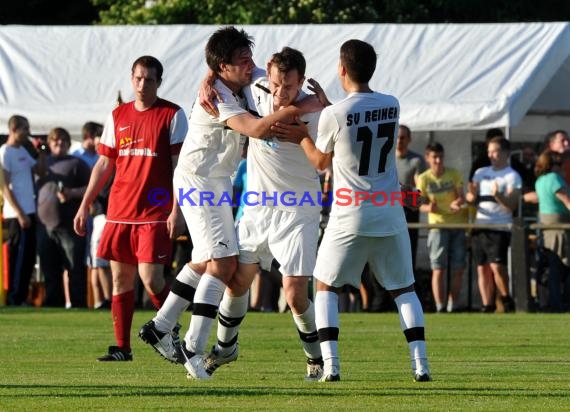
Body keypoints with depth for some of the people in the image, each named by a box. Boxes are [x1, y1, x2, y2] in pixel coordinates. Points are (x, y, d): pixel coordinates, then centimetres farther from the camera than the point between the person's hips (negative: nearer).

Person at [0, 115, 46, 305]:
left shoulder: (23, 151, 16)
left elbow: (40, 170, 18)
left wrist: (42, 152, 3)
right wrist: (20, 214, -18)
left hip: (28, 212, 9)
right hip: (16, 215, -9)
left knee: (29, 257, 10)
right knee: (18, 258, -7)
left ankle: (21, 297, 15)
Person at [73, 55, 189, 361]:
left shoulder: (173, 115, -1)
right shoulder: (118, 116, 12)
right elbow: (104, 165, 17)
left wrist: (176, 210, -13)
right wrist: (85, 206, 13)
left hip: (155, 212, -5)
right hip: (120, 210, 5)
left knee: (150, 276, -13)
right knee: (120, 278, 4)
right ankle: (122, 347, 9)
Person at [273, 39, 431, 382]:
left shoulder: (333, 115, -13)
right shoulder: (392, 106, 0)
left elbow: (321, 161, 4)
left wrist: (303, 136, 17)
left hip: (350, 218, -3)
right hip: (390, 215, 3)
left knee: (326, 287, 12)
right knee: (404, 288, 14)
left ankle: (330, 365, -1)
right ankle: (421, 364, 2)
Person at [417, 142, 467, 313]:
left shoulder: (454, 174, 1)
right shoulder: (424, 179, -3)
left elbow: (461, 197, -3)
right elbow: (420, 205, -4)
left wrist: (457, 202, -27)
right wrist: (428, 208, -27)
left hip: (458, 225, 2)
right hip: (438, 225, -2)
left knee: (458, 269, 2)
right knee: (438, 269, -8)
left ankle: (452, 306, 12)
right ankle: (440, 307, -7)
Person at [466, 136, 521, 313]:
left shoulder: (512, 177, 0)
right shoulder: (481, 173, 17)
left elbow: (512, 205, -9)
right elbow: (470, 198, 13)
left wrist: (498, 196, -26)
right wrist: (471, 195, -11)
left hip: (500, 227, -6)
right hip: (480, 226, 6)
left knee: (497, 265, -17)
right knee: (482, 269, 3)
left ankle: (506, 299, 1)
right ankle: (487, 306, 6)